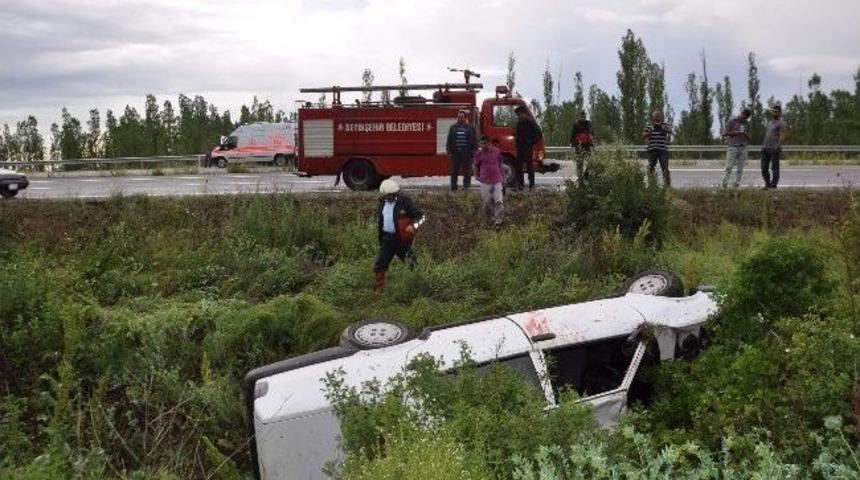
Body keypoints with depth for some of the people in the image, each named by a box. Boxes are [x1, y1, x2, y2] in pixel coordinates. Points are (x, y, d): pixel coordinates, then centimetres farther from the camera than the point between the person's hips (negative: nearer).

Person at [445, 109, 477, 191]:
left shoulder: (470, 128, 4)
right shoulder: (453, 128, 7)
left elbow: (474, 141, 3)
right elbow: (449, 141, 7)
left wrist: (474, 152, -4)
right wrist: (449, 152, -2)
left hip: (467, 155, -1)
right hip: (455, 154, 1)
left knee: (467, 172, 5)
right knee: (454, 172, 6)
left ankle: (466, 187, 13)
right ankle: (453, 189, 13)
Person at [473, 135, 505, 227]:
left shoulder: (497, 152, 2)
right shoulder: (479, 154, -1)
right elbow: (476, 165, 13)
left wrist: (503, 176, 13)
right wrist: (476, 175, 1)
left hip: (497, 181, 0)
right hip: (485, 182, 0)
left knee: (499, 201, -7)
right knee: (486, 203, 5)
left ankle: (498, 221, -1)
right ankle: (492, 219, 23)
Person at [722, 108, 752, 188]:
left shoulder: (747, 124, 14)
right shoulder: (732, 122, 2)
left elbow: (748, 137, 18)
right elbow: (724, 133, 0)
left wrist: (745, 134, -5)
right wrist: (735, 133, -13)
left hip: (743, 148, 4)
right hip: (733, 147, -4)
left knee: (740, 168, 0)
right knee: (729, 166, -10)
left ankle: (736, 184, 2)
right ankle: (724, 184, -11)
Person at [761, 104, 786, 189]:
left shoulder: (781, 123, -5)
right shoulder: (770, 123, 21)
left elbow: (782, 136, -13)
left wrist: (777, 147, -20)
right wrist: (764, 145, 15)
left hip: (774, 149, -8)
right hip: (765, 149, 8)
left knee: (774, 168, -5)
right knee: (764, 168, 8)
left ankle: (773, 184, -3)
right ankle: (768, 184, 16)